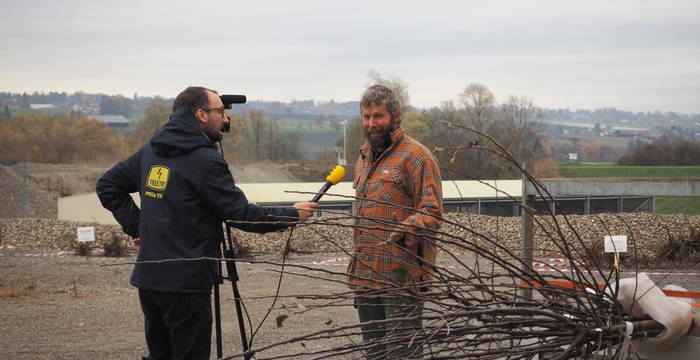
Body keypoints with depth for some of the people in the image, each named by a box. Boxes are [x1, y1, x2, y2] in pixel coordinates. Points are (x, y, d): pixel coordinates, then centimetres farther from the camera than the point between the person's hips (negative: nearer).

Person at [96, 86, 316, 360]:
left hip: (147, 276, 8)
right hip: (185, 284, -8)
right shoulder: (205, 161, -15)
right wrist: (292, 215, -3)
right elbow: (241, 214, -14)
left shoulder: (150, 151, 9)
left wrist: (136, 225, 13)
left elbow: (107, 186, 18)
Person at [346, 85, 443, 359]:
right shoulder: (365, 156, 18)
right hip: (365, 275, 8)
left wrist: (403, 231, -30)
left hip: (401, 277, -8)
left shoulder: (416, 156, -7)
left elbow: (432, 212, -13)